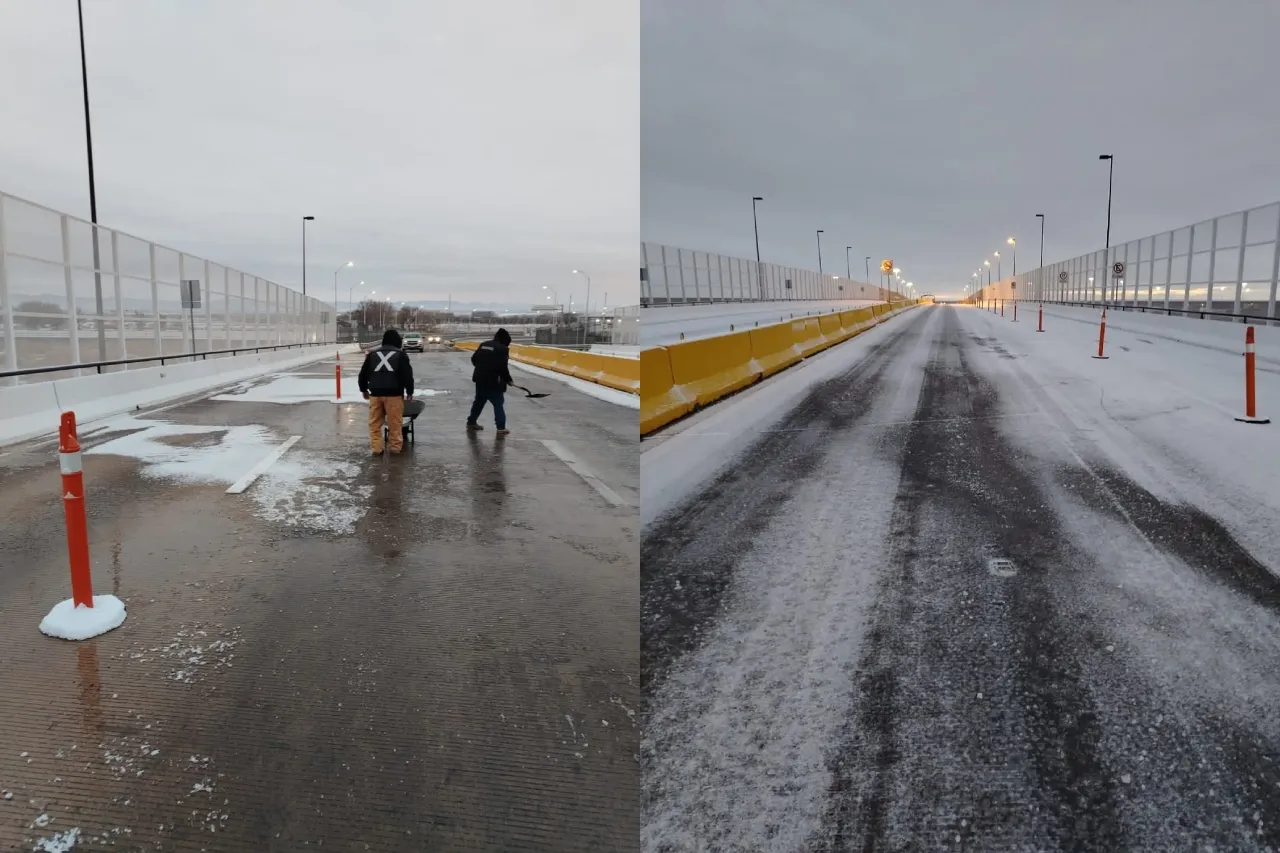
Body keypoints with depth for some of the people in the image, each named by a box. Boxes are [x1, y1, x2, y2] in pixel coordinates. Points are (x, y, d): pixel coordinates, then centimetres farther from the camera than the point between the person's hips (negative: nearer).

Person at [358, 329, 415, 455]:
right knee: (395, 423, 3)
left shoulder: (372, 353, 12)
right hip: (394, 393, -3)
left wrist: (364, 389, 27)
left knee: (375, 422, 8)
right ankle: (396, 447, 5)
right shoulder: (401, 354, 2)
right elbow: (408, 375, -2)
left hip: (375, 393, 3)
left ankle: (376, 448, 5)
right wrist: (409, 391, 8)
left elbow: (363, 373, 15)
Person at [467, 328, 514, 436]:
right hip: (493, 381, -7)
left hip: (480, 378, 7)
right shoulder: (502, 349, -12)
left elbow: (473, 359, 15)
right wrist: (509, 380, -4)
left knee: (479, 401, 20)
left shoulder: (483, 344, 10)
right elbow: (503, 367, -16)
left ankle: (471, 423, 27)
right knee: (498, 403, 2)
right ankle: (501, 428, 0)